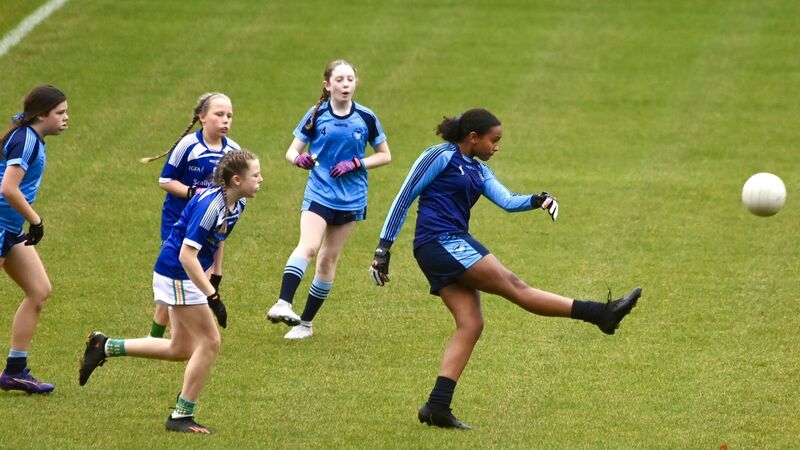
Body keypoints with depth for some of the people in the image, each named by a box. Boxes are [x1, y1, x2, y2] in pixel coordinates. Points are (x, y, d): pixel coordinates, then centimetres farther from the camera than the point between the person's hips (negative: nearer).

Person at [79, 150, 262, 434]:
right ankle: (181, 416, 2)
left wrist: (215, 279, 22)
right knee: (209, 343, -6)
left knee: (181, 350, 16)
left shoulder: (236, 205, 2)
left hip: (184, 276, 10)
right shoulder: (210, 205, -26)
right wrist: (213, 297, -31)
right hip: (177, 274, -10)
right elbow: (187, 255, -29)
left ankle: (104, 347, 22)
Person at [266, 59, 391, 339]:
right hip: (319, 193, -2)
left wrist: (356, 164, -9)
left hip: (351, 198, 2)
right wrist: (298, 158, -23)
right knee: (308, 246, -24)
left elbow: (385, 156, 9)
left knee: (329, 259, 5)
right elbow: (292, 151, 2)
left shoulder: (366, 118, 0)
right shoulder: (316, 116, -1)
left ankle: (306, 321, 15)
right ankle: (283, 304, -38)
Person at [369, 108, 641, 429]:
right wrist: (384, 246, -9)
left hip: (454, 246, 10)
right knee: (514, 286, -10)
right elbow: (404, 198, -5)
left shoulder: (478, 171, 21)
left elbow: (507, 201, 6)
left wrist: (538, 200, -14)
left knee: (470, 325, 0)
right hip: (440, 242, -10)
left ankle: (437, 406, -4)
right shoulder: (441, 156, -4)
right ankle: (601, 314, -15)